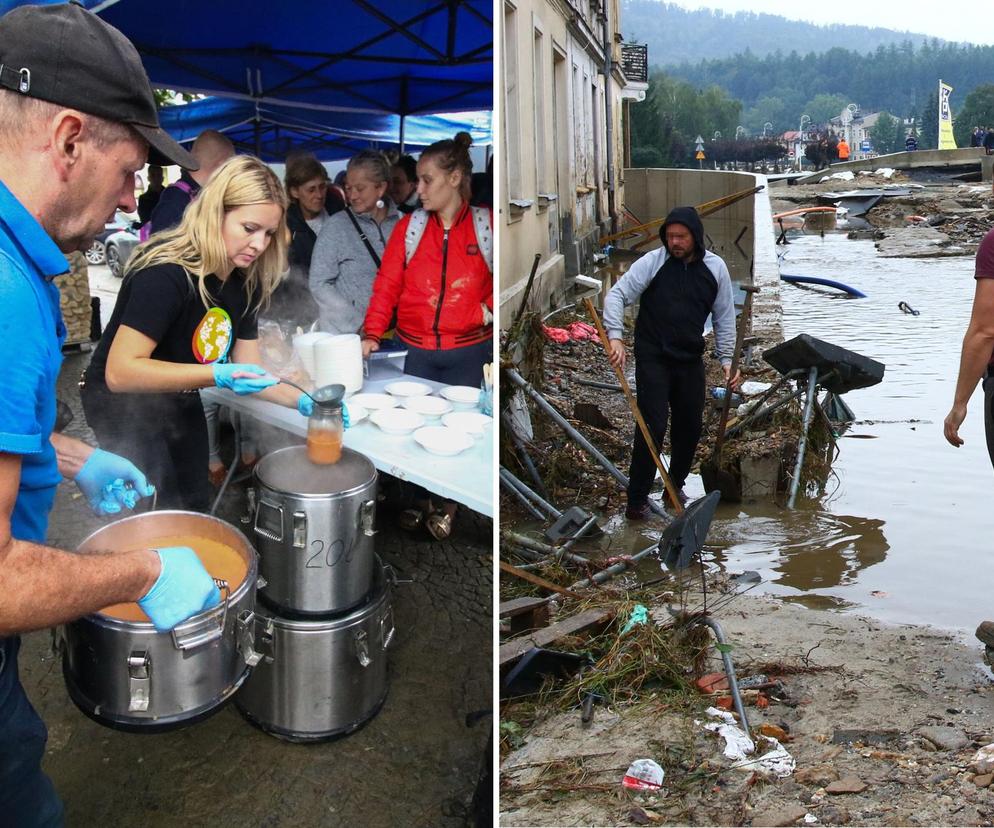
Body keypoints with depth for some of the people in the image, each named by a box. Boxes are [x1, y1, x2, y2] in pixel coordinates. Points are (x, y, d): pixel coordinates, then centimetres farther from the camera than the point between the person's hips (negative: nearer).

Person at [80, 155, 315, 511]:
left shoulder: (245, 281, -6)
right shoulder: (166, 273, -30)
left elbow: (247, 369, -1)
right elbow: (120, 372, -34)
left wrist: (302, 400, -18)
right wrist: (217, 375, -43)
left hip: (180, 405, 8)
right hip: (123, 405, -8)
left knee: (196, 507, 17)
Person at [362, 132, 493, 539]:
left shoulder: (486, 225, -3)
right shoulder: (409, 226, 1)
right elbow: (387, 283, -2)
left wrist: (489, 309, -9)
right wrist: (372, 335, -11)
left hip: (469, 353, -1)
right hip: (416, 351, 1)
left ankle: (447, 505, 26)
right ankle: (419, 501, 26)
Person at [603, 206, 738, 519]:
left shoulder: (715, 267, 2)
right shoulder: (652, 262, -9)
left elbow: (724, 317, 9)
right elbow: (617, 294, -14)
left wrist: (727, 359, 3)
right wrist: (615, 336, -28)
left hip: (690, 360, 4)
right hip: (653, 358, -4)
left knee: (690, 427, 10)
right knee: (653, 427, -10)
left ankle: (676, 485, 31)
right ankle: (637, 500, -1)